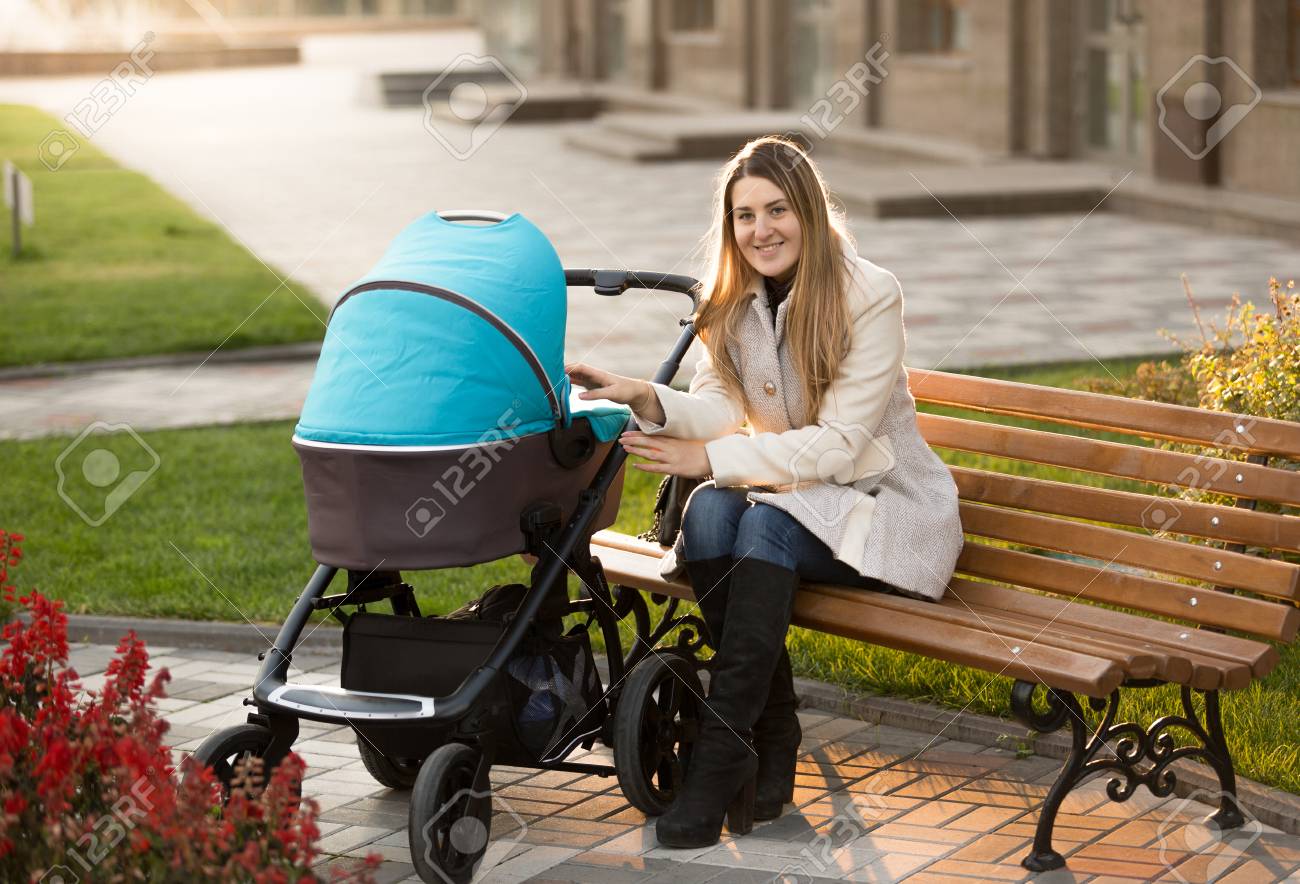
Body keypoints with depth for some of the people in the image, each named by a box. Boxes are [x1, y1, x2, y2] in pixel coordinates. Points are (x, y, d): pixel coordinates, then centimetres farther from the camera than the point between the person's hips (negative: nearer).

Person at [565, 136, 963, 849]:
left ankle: (720, 755, -33)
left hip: (882, 502, -5)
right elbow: (720, 410, -6)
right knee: (708, 511, -28)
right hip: (784, 490, 5)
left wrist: (710, 457, -23)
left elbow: (839, 443, -20)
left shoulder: (869, 295, -15)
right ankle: (774, 741, -22)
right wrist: (648, 400, -27)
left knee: (768, 522, -34)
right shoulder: (731, 302, 4)